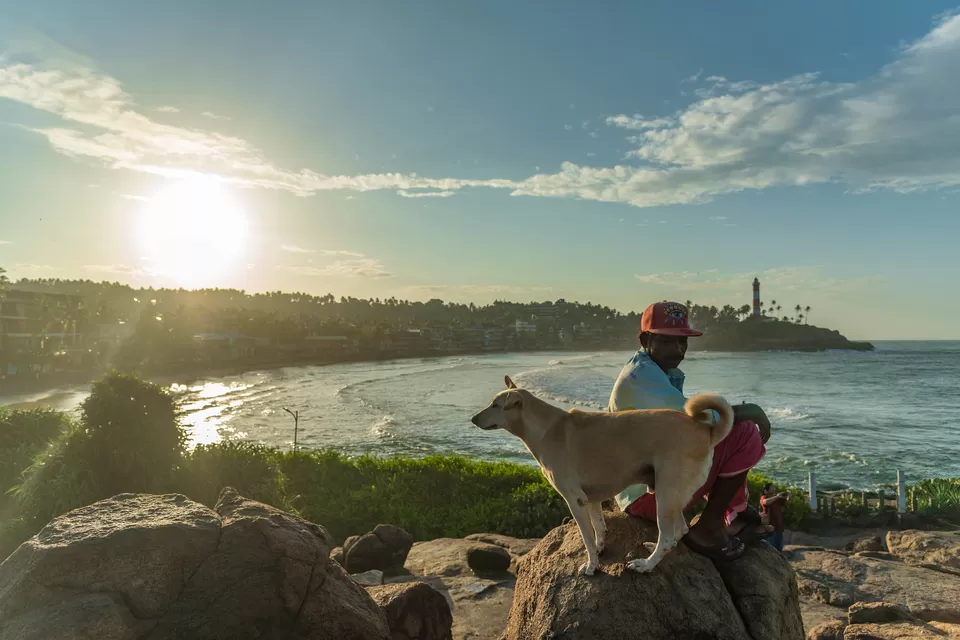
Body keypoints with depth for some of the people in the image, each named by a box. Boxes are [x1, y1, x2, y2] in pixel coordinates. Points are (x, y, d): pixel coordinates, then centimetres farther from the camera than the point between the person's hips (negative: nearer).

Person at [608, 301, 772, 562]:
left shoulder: (665, 372, 10)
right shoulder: (642, 375, -21)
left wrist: (740, 412, 2)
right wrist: (749, 411, -13)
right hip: (648, 493, -10)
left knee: (734, 424, 22)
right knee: (744, 435, -16)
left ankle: (735, 516, 20)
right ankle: (707, 528, -4)